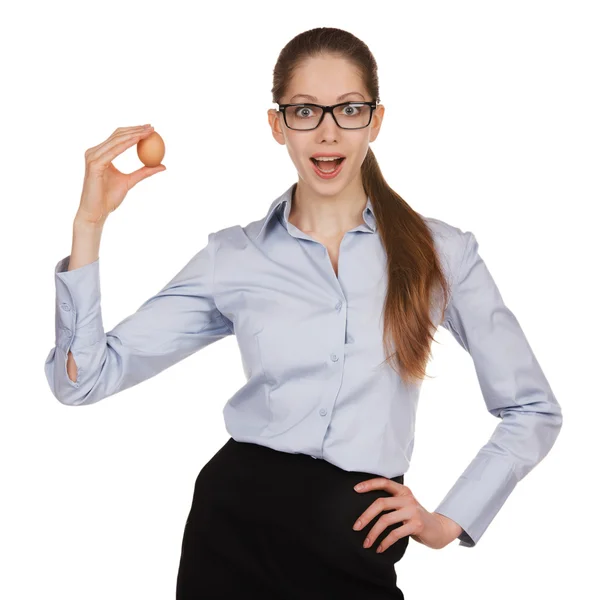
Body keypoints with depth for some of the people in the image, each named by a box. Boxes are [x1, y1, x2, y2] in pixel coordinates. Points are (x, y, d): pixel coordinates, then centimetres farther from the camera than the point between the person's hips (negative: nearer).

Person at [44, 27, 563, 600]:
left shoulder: (441, 252, -1)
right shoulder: (232, 256, 1)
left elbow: (534, 410, 7)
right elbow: (83, 376, -3)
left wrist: (448, 522, 0)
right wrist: (90, 220, -10)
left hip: (358, 552, -1)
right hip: (235, 527, 1)